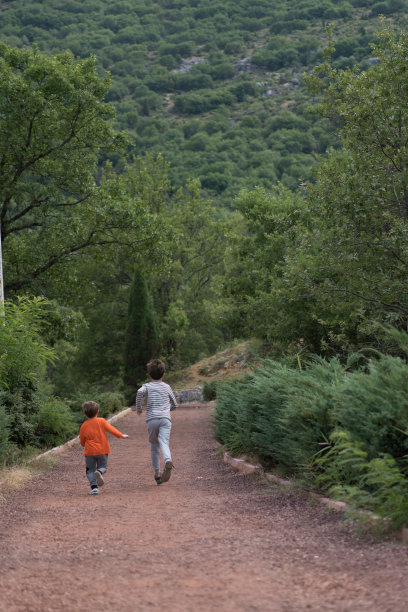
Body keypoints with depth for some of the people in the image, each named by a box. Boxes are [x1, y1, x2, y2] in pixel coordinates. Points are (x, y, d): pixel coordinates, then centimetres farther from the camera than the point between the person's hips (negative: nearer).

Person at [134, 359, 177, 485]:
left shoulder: (147, 386, 11)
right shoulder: (167, 387, 19)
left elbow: (140, 392, -13)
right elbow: (174, 405, 25)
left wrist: (139, 408, -1)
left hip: (151, 419, 0)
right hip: (165, 418, 0)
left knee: (154, 445, 15)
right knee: (164, 442, -16)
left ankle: (157, 473, 15)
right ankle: (168, 461, -47)